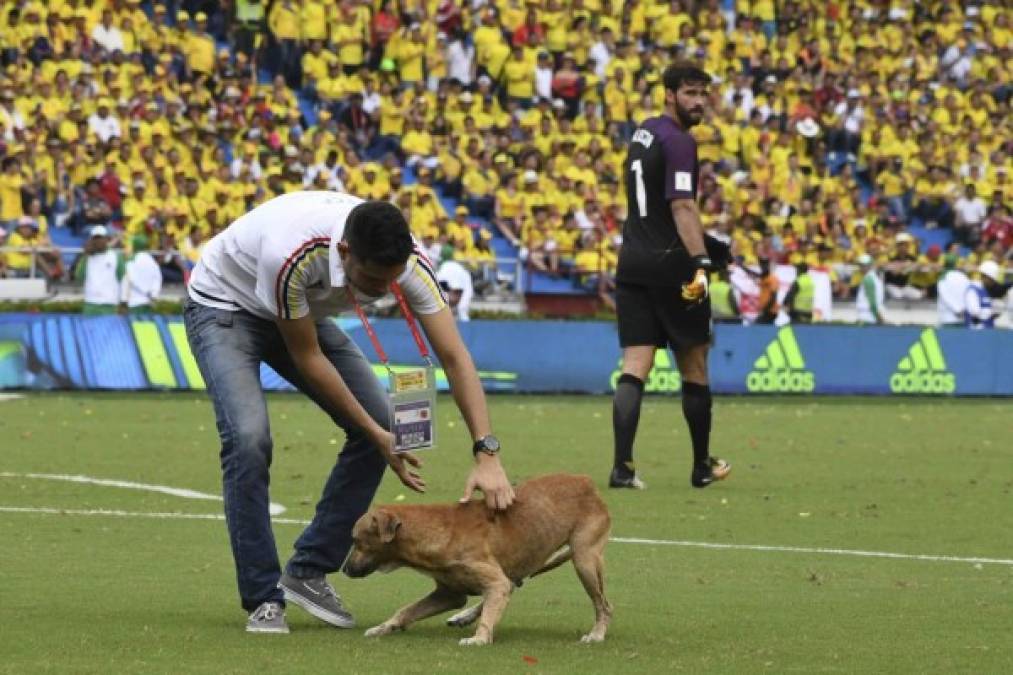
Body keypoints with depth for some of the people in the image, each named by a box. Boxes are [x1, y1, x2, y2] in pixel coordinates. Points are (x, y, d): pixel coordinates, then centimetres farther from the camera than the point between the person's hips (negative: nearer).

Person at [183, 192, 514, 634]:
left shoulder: (406, 259, -27)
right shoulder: (290, 255, -42)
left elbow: (454, 356, -24)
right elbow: (307, 357, -27)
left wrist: (486, 455, -33)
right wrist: (376, 435, -23)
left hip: (302, 313, 6)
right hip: (224, 305, -6)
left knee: (380, 424, -7)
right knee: (248, 437, -26)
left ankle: (308, 572, 4)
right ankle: (263, 598, -13)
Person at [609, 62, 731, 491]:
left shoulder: (643, 133, 15)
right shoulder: (678, 141, -12)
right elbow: (682, 205, -23)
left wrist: (699, 242, 32)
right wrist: (701, 262, -30)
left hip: (632, 262, 7)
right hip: (669, 264, -7)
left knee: (635, 367, -1)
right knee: (694, 367, 9)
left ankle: (622, 467, -16)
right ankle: (702, 467, 20)